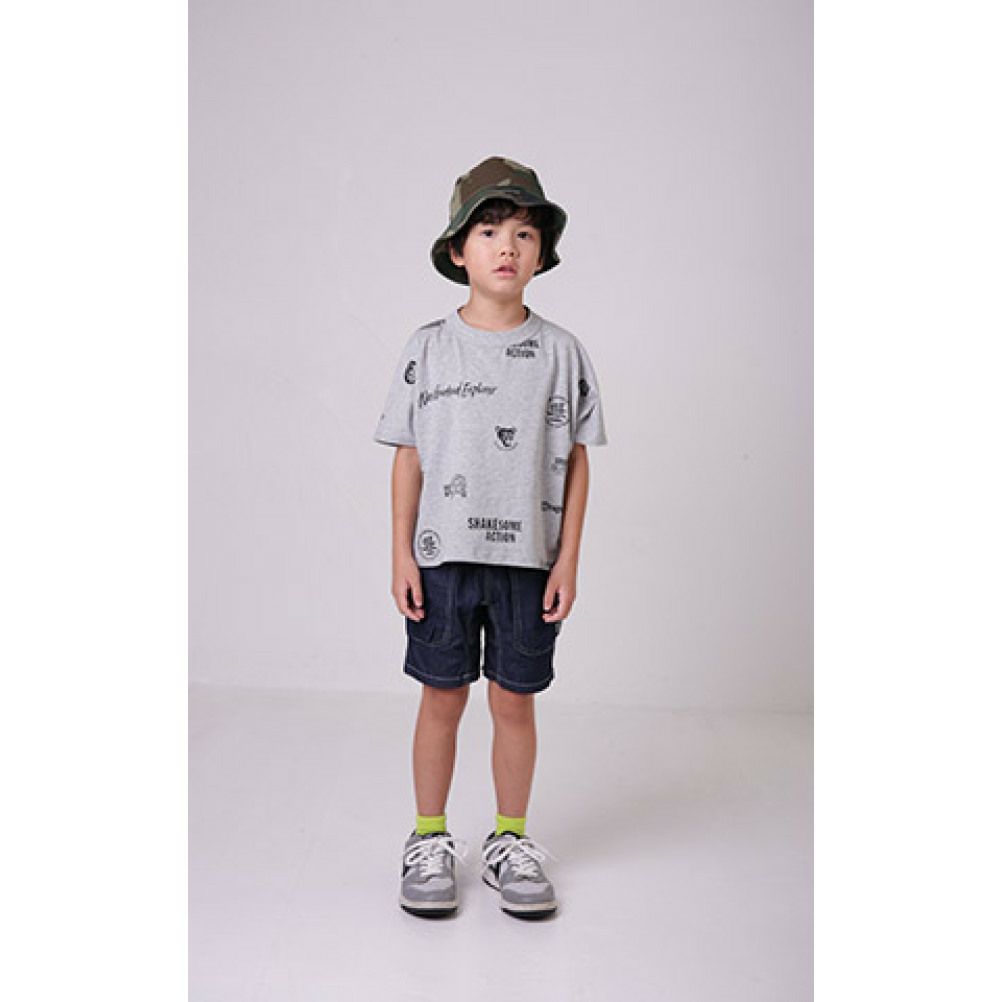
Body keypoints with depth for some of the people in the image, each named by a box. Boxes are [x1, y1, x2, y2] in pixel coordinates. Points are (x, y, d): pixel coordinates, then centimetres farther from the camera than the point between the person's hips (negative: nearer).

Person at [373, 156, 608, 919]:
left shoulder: (561, 351, 1)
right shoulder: (428, 348, 1)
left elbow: (576, 460, 3)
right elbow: (409, 456, 3)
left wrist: (569, 558, -1)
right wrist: (402, 554, -1)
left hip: (530, 560, 0)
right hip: (443, 556, 0)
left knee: (515, 701, 9)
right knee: (442, 699, 8)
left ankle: (510, 842, 26)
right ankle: (430, 841, 26)